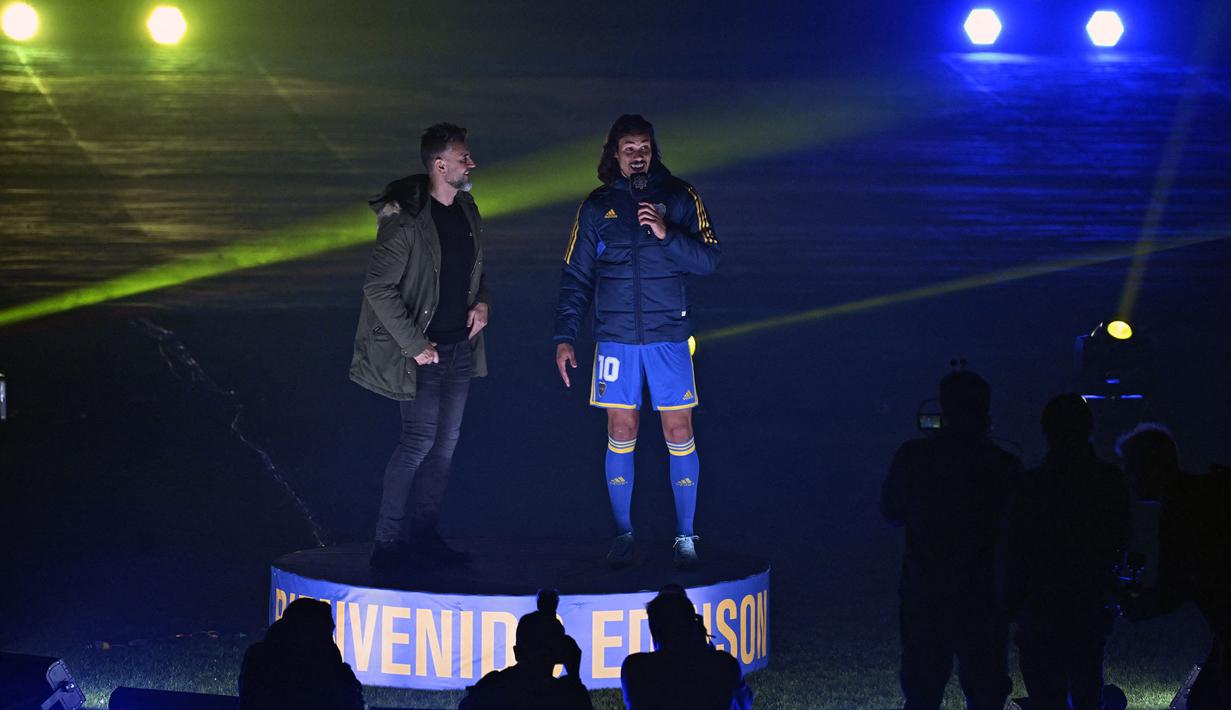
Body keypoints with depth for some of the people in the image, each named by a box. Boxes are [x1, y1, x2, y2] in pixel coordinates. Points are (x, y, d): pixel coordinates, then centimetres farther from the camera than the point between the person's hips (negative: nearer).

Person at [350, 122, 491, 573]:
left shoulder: (466, 210, 8)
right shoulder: (406, 219, -17)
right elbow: (377, 288, -19)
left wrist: (482, 301, 3)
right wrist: (414, 345, -18)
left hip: (460, 346, 8)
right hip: (423, 350, -8)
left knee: (445, 441, 10)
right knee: (419, 439, -11)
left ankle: (424, 537, 18)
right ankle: (388, 544, -5)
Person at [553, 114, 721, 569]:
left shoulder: (679, 197, 3)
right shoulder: (597, 206, 7)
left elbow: (708, 260, -3)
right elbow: (576, 276, 10)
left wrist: (666, 234, -18)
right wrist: (564, 336, 2)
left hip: (669, 334, -1)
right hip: (616, 338, 1)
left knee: (679, 434, -1)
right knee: (620, 434, 3)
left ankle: (685, 536, 8)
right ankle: (623, 534, 13)